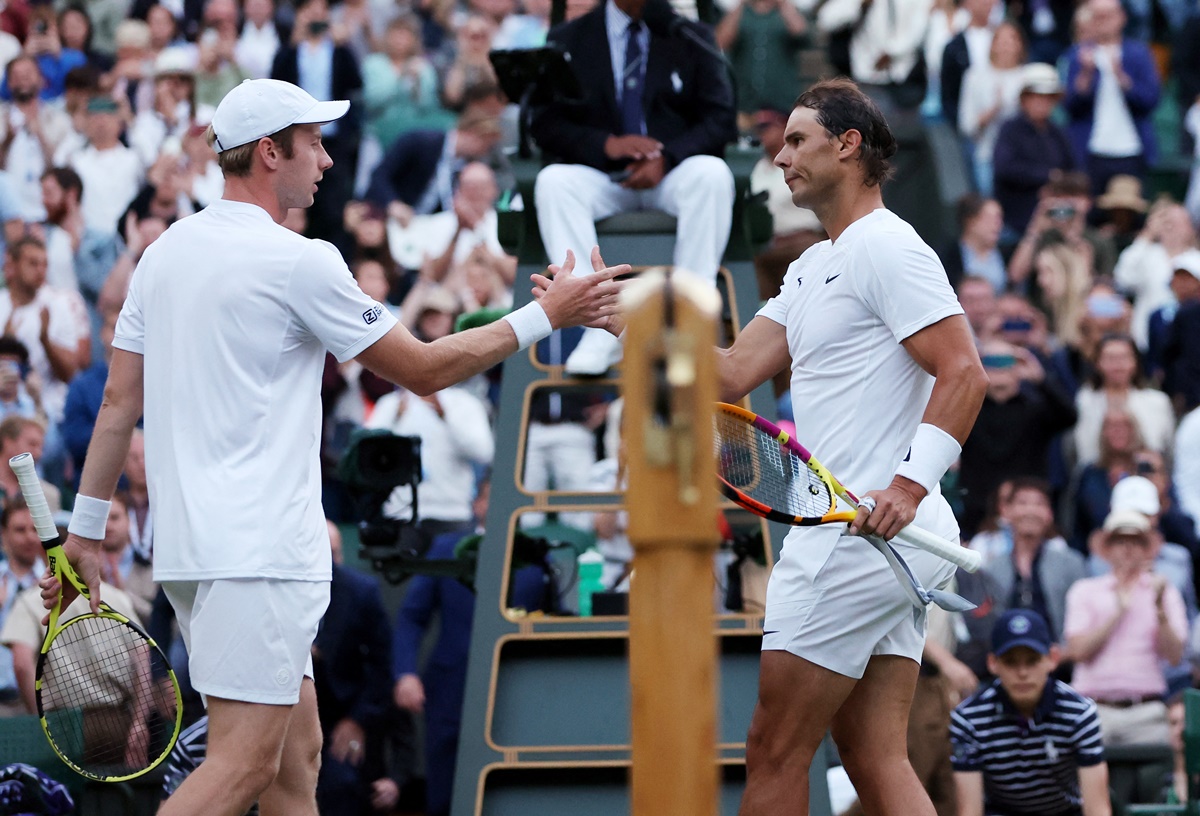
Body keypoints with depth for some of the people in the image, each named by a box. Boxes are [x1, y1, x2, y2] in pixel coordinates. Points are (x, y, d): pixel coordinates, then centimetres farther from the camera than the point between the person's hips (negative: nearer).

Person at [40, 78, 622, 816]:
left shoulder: (165, 254, 12)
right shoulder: (298, 262, -10)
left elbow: (119, 404, 13)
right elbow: (425, 369, -4)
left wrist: (86, 532, 19)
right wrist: (547, 316, 4)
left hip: (190, 542, 9)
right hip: (258, 554, -9)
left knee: (296, 754, 11)